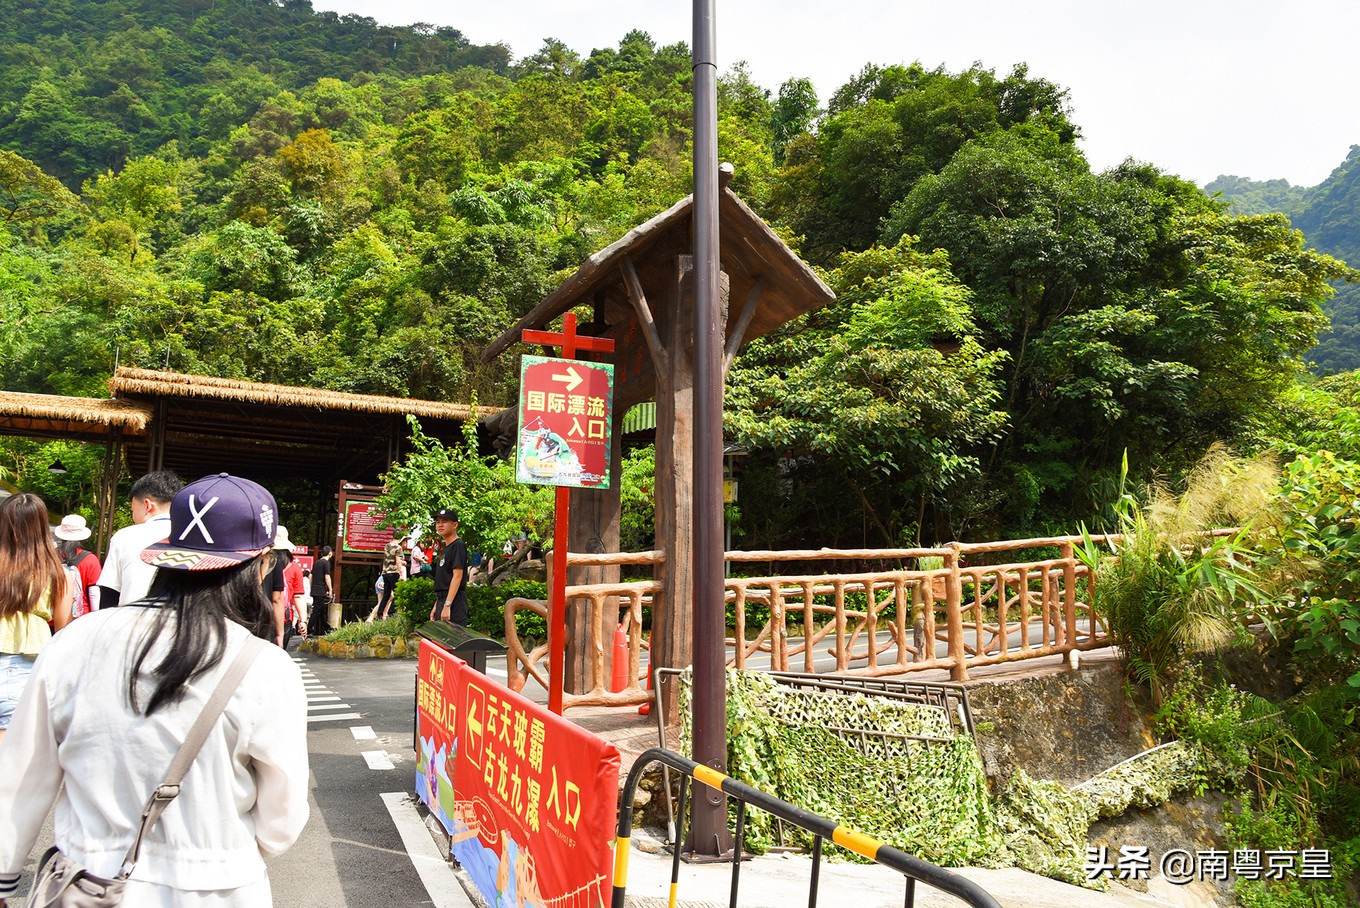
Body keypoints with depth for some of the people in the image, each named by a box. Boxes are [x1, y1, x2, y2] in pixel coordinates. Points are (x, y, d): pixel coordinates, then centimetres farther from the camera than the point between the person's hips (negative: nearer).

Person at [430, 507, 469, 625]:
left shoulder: (458, 546, -8)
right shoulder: (444, 550, 20)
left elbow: (457, 576, -17)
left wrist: (447, 605, -23)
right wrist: (436, 606, 20)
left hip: (454, 602, -9)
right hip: (442, 601, 10)